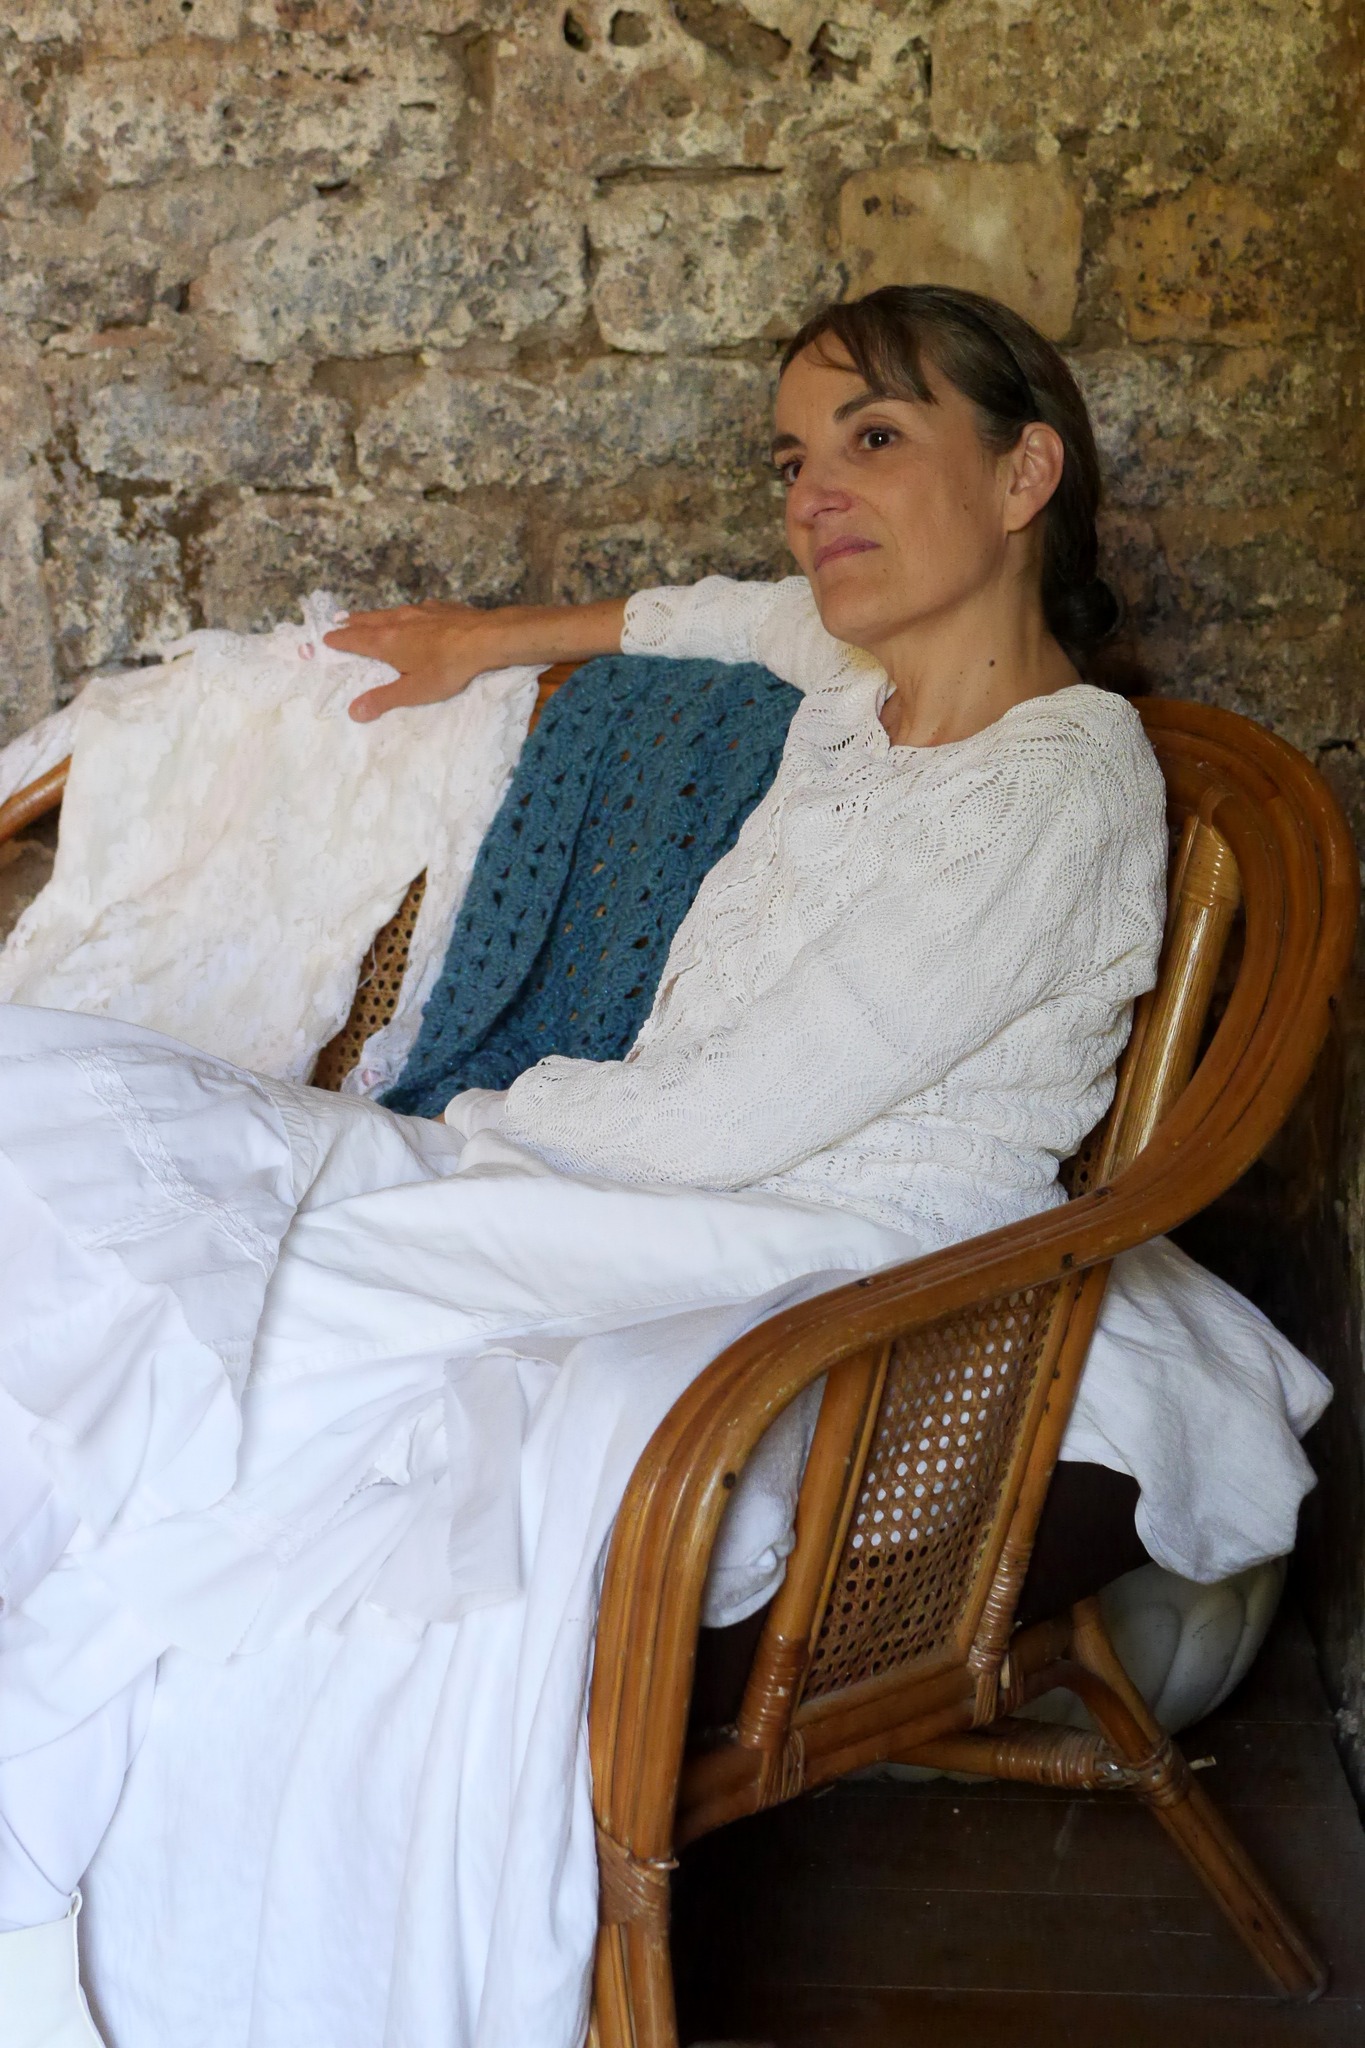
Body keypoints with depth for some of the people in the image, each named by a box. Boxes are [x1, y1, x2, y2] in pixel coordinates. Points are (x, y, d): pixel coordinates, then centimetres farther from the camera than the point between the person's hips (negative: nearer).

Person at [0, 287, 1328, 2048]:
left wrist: (483, 1122, -3)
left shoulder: (1058, 789, -16)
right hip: (655, 1201, 9)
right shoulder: (867, 677, 11)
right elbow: (728, 614, 39)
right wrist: (497, 636, 39)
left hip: (818, 1287, -8)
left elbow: (727, 1129, -18)